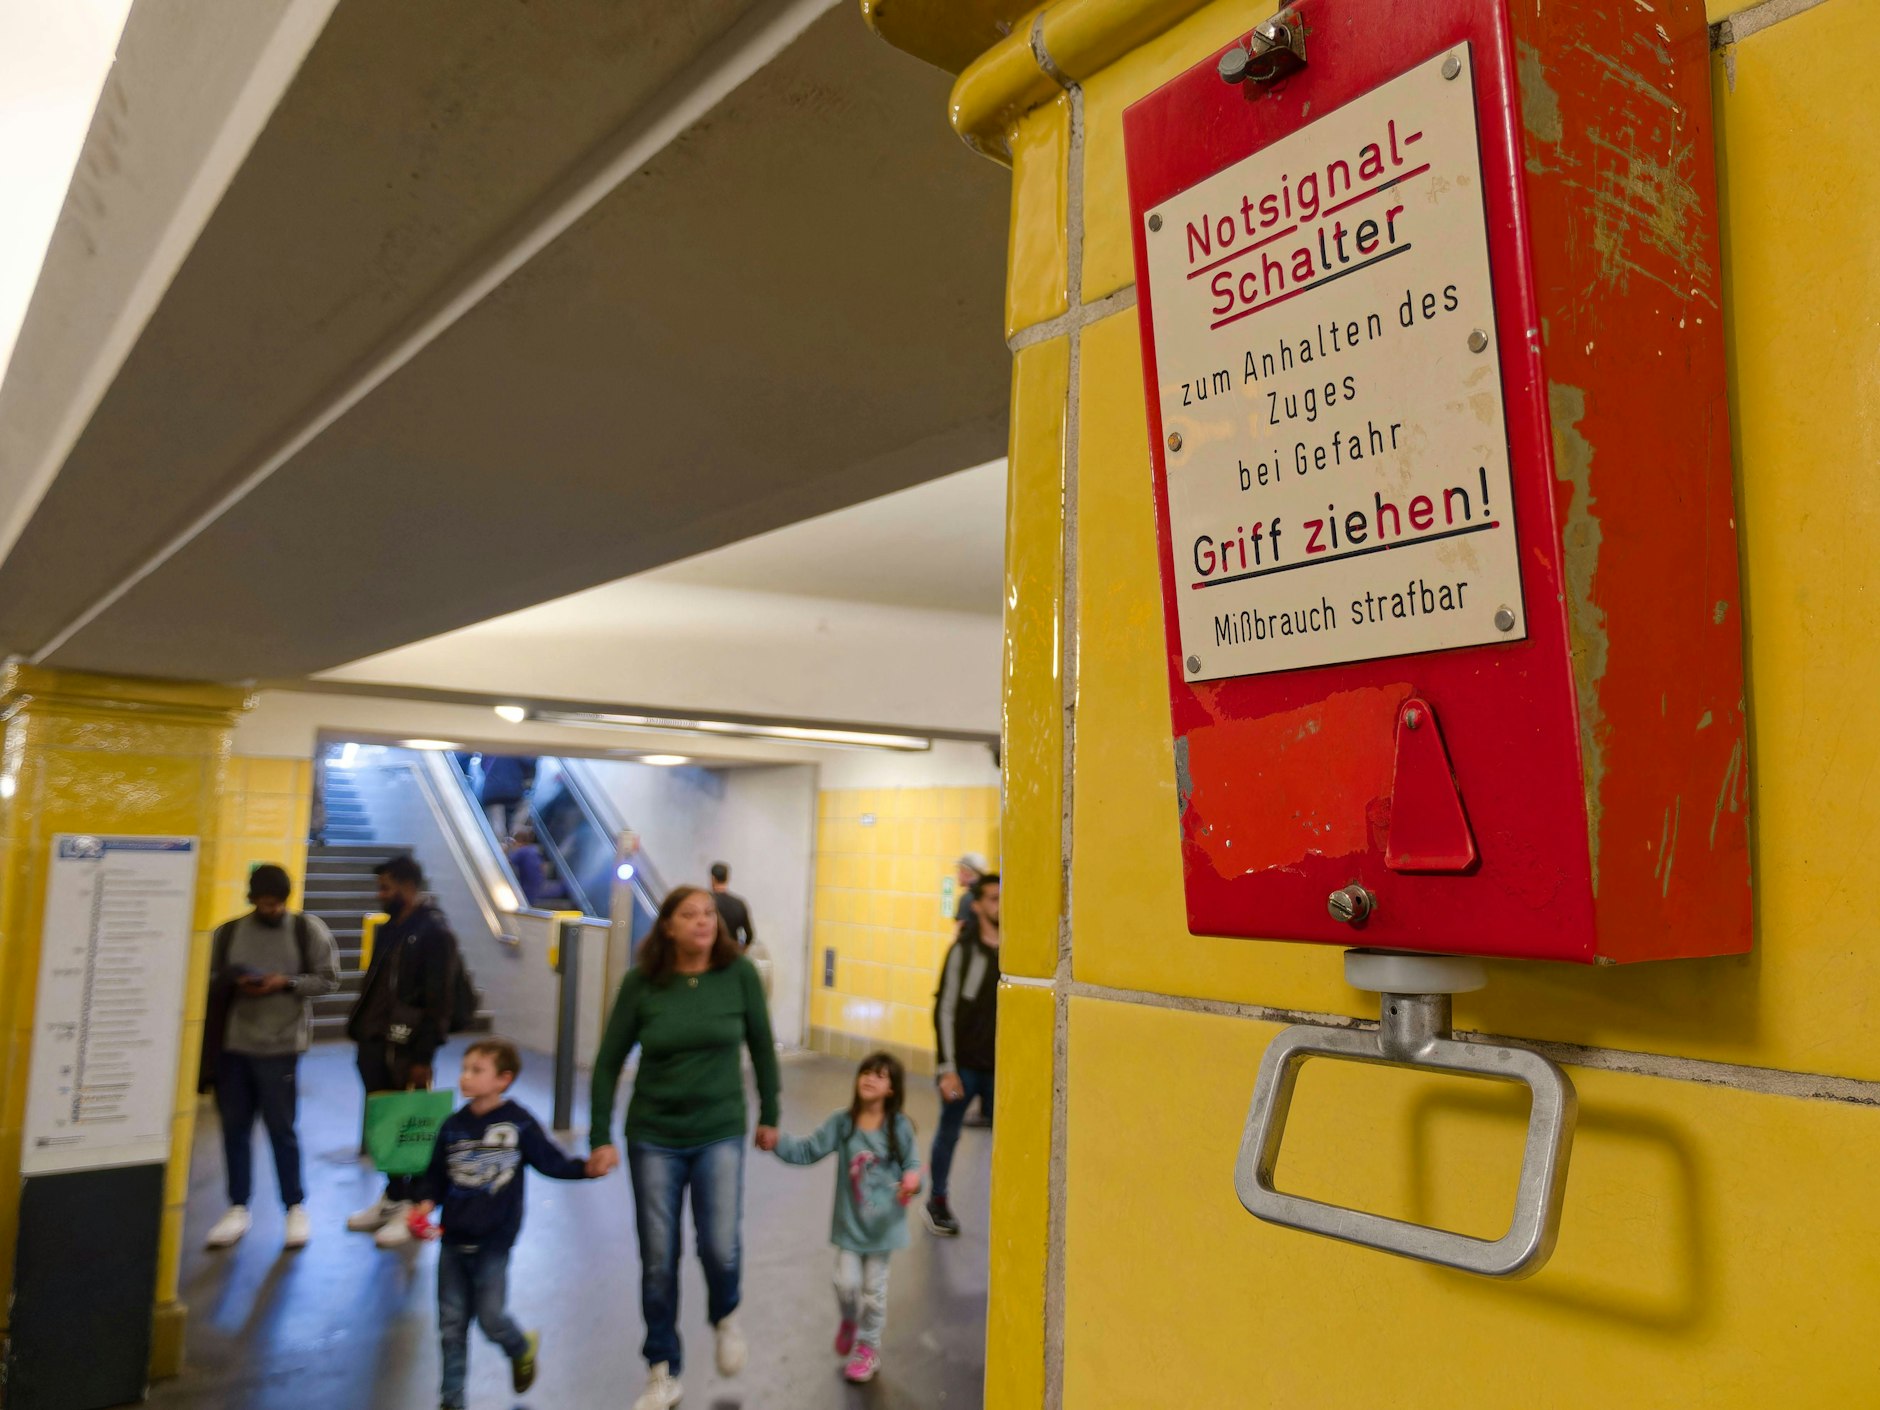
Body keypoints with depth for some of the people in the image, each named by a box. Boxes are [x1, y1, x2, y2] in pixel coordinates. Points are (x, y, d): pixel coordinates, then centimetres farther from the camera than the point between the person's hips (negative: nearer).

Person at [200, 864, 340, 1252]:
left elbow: (328, 979, -1)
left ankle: (295, 1208, 16)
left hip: (280, 1045, -3)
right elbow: (211, 982, 10)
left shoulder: (308, 929, -1)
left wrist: (286, 982, -15)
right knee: (234, 1127, 10)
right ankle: (238, 1209, 25)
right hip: (232, 1044, 3)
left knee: (281, 1128, 2)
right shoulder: (228, 932, 7)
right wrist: (234, 984, -11)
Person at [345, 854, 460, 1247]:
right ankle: (393, 1197, 26)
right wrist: (360, 1032, 10)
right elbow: (374, 986, 18)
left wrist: (423, 1057, -17)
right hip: (375, 1041, 8)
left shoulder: (434, 932, -11)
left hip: (405, 1047, -8)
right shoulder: (390, 929, 14)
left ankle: (412, 1207, 12)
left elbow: (437, 1000, -15)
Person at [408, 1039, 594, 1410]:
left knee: (490, 1318, 0)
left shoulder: (519, 1123, -10)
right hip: (453, 1239, 4)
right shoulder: (453, 1125, 0)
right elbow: (436, 1176, 8)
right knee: (451, 1324, 10)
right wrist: (425, 1205, -10)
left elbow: (553, 1163, -6)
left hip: (493, 1243, -4)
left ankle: (523, 1348, 33)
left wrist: (588, 1167, -22)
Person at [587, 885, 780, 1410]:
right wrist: (601, 1137, -3)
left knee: (720, 1246, -11)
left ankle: (725, 1317, 25)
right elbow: (608, 1061, -2)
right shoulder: (641, 982, -9)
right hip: (653, 1136, 1)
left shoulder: (738, 974, -9)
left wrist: (769, 1116, 8)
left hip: (720, 1133, -1)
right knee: (658, 1260, 7)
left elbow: (761, 1046, 3)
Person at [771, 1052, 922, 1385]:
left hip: (883, 1221, -1)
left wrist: (912, 1181, -31)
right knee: (846, 1282, 2)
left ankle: (867, 1346, 32)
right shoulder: (842, 1124, -7)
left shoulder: (899, 1127, -12)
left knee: (874, 1287, 10)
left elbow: (912, 1165, -8)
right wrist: (777, 1142, -21)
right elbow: (807, 1150, -6)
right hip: (849, 1220, 1)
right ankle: (850, 1321, 37)